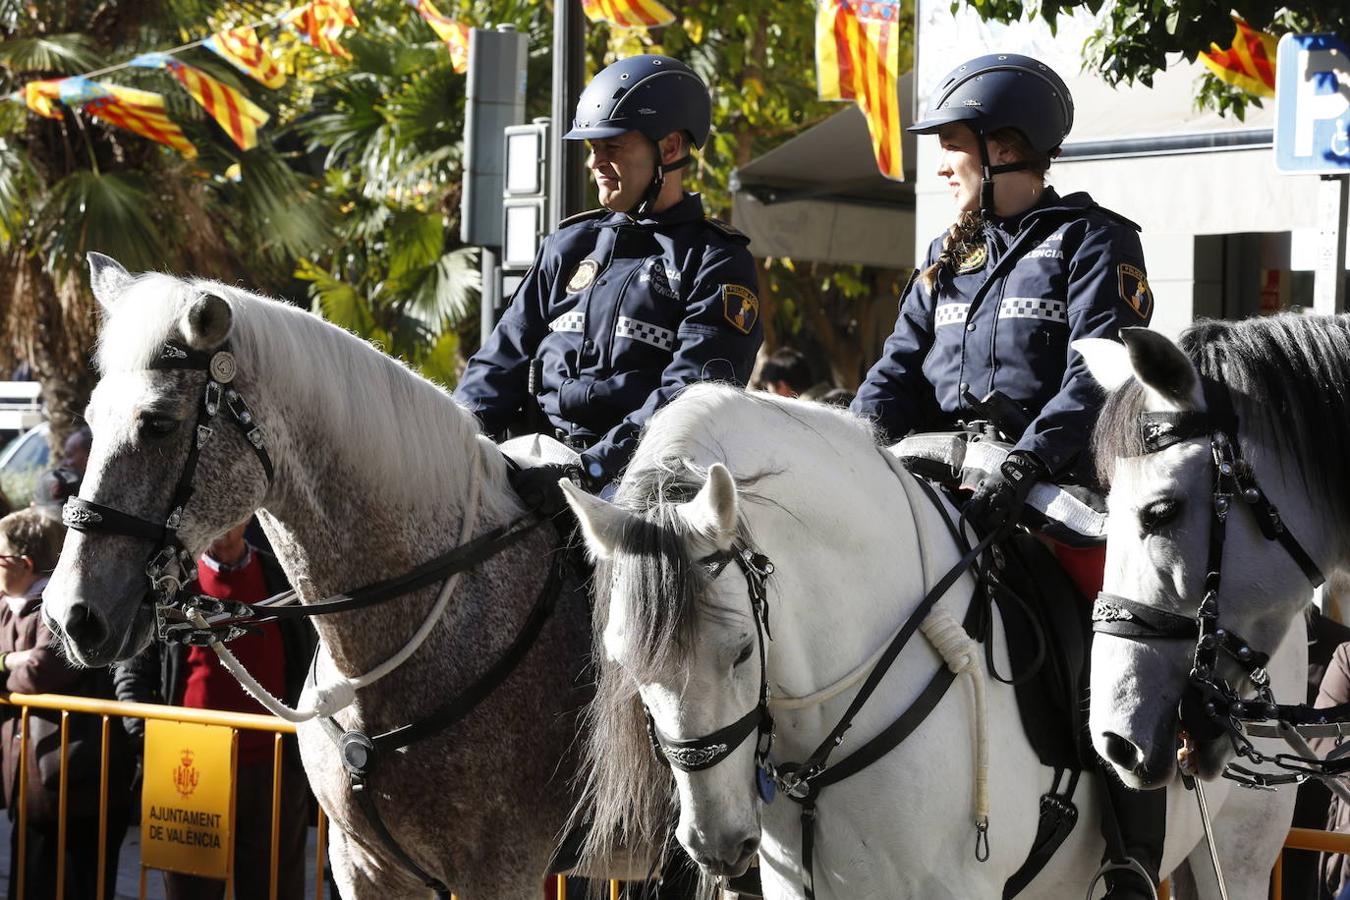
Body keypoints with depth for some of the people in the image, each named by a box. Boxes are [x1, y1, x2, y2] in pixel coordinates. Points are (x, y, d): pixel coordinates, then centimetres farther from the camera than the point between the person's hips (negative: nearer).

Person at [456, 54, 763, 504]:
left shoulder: (717, 263, 2)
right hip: (543, 459, 4)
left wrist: (594, 467, -25)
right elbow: (506, 357, 18)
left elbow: (692, 393, -12)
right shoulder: (569, 246, 21)